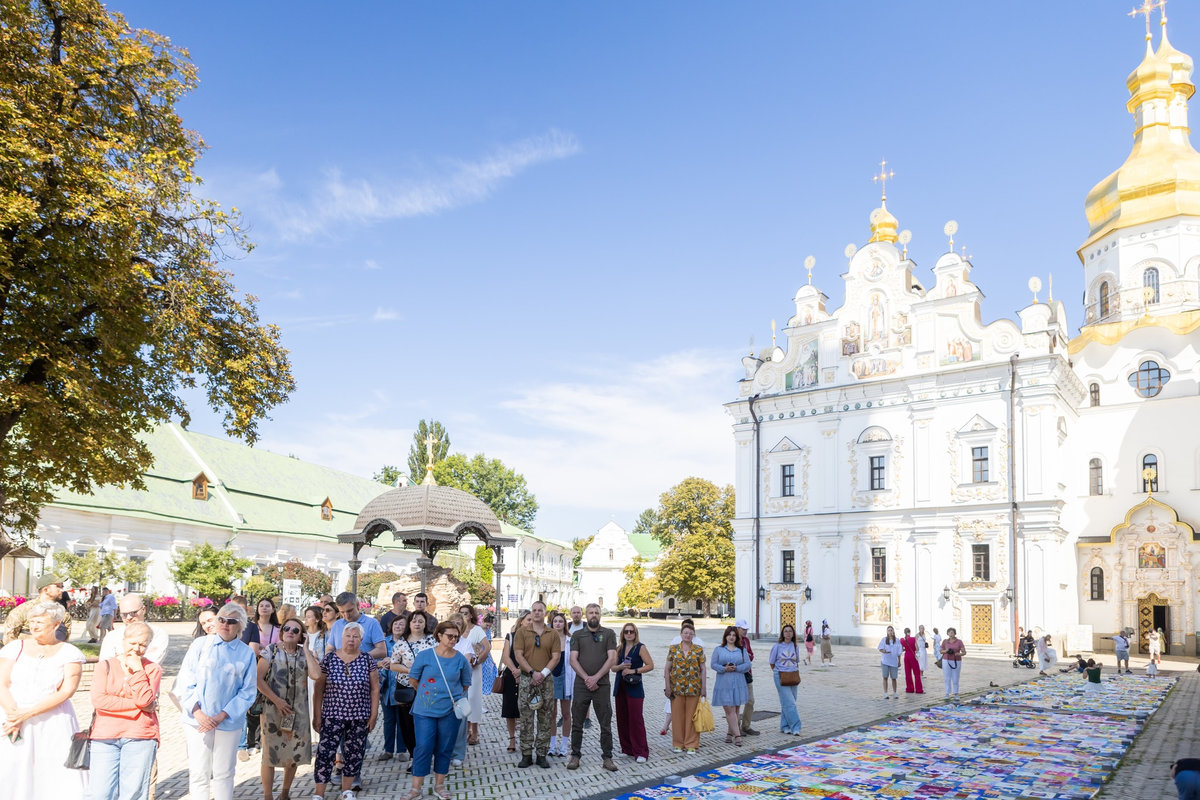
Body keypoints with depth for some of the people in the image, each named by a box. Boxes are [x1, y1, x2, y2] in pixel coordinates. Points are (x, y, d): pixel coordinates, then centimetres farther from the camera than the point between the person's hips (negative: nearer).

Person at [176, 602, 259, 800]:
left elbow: (248, 691, -1)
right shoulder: (200, 644, 0)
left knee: (224, 773, 10)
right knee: (199, 774, 3)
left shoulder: (247, 653, 1)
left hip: (229, 722, 1)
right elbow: (185, 682, -2)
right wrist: (198, 713, -14)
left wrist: (221, 717, -12)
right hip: (197, 721, -1)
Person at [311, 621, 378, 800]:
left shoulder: (367, 659, 0)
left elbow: (374, 689, 3)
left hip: (360, 718, 1)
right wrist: (317, 714, -1)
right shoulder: (329, 658, -1)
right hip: (332, 716, -1)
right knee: (325, 754, -4)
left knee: (354, 755, 8)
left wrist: (374, 714, 0)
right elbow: (319, 688, 2)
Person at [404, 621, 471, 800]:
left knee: (444, 749, 9)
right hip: (425, 711, -2)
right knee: (423, 748, -3)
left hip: (450, 711, 2)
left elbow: (466, 684, 13)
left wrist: (454, 697, 6)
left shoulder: (461, 659, 0)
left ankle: (439, 786, 23)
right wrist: (426, 693, 9)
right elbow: (413, 679, 5)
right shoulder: (424, 655, -6)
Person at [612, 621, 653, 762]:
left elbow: (650, 665, -10)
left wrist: (634, 671, -15)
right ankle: (627, 749, 19)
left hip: (634, 689, -6)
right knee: (622, 720, 8)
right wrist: (621, 667, -8)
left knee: (636, 720, -7)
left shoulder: (640, 648, -4)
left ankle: (640, 752, -2)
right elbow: (613, 667, 14)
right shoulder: (620, 649, 13)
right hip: (620, 688, 6)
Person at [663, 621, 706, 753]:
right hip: (677, 687, 0)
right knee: (677, 715, 5)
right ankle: (678, 743, 17)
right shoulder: (673, 649, 3)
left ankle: (691, 744, 14)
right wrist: (667, 687, -2)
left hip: (694, 688, 0)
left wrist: (704, 688, -2)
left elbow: (703, 669, 4)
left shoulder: (699, 650, 3)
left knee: (692, 716, 3)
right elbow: (667, 669, 4)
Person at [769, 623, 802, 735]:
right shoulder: (778, 646, -3)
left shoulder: (795, 646, 6)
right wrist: (777, 673, 4)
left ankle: (784, 726, 16)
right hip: (780, 676, -4)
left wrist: (797, 674, 9)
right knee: (789, 702, -9)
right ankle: (795, 727, -7)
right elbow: (772, 662, 5)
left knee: (786, 703, 7)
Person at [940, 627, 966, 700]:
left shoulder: (959, 641, -5)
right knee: (947, 678, 1)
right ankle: (947, 694, 10)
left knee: (955, 679, 3)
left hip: (956, 662, -1)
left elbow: (964, 652, -7)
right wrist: (946, 651, -15)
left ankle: (956, 694, 18)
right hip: (946, 661, 1)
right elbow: (941, 651, 6)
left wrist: (958, 654, -27)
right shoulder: (945, 641, 0)